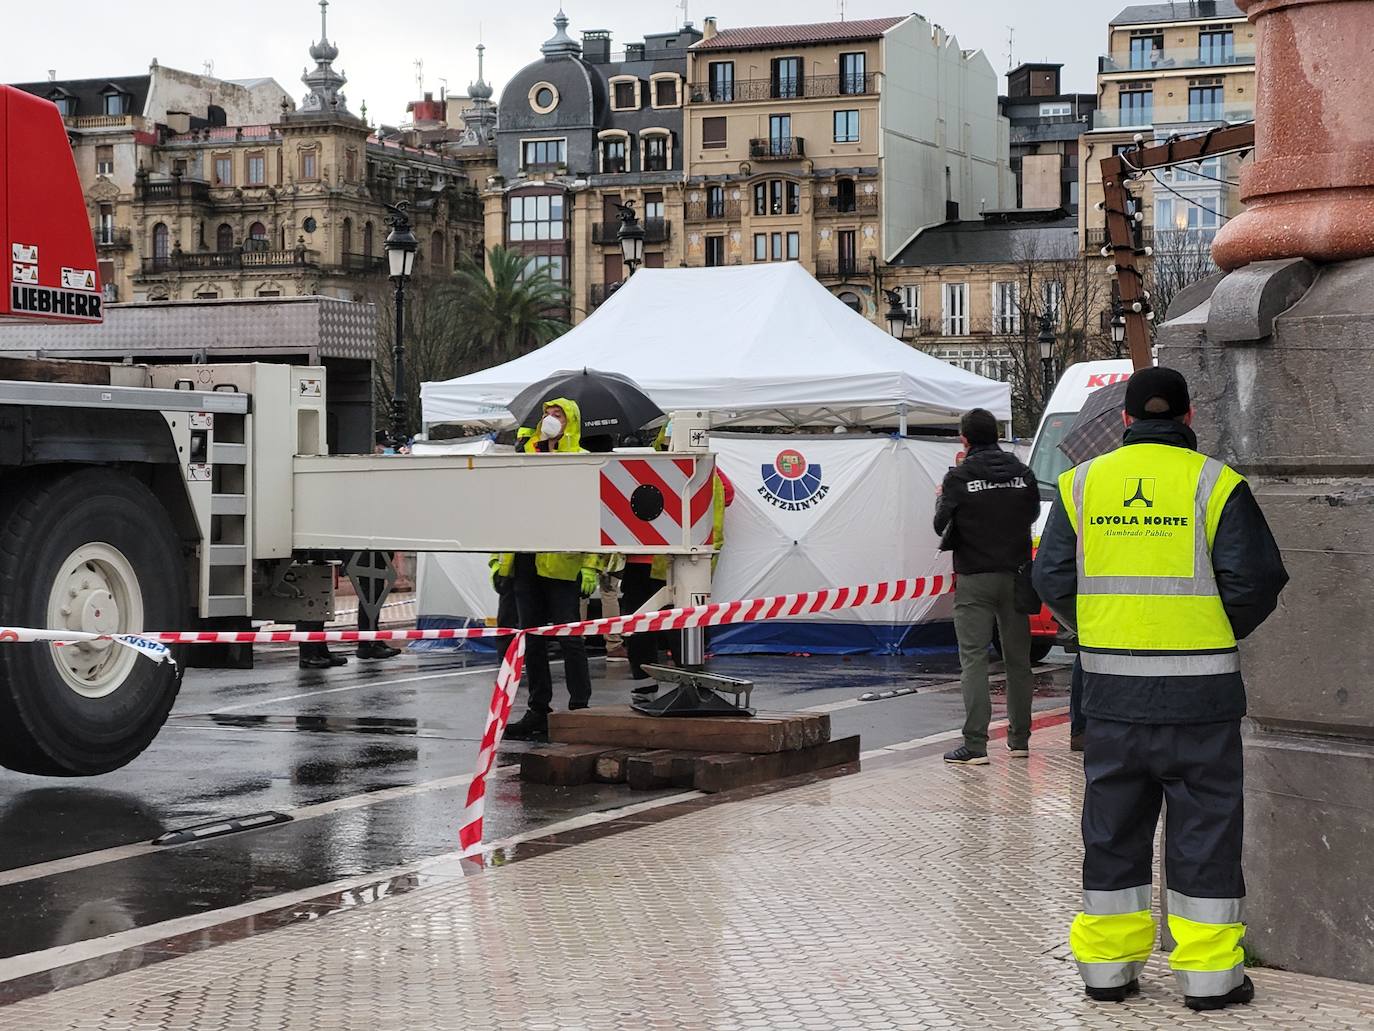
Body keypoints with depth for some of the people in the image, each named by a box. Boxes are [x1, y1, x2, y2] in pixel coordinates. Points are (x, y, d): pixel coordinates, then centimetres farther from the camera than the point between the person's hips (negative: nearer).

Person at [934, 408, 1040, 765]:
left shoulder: (959, 476, -9)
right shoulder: (1022, 472, 3)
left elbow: (942, 524, -4)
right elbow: (1033, 512, 15)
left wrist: (942, 497, 14)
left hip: (974, 578, -4)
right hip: (1015, 575, 4)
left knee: (974, 659, -4)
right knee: (1018, 658, 13)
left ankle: (975, 745, -11)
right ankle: (1019, 739, 19)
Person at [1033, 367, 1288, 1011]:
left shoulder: (1083, 483, 4)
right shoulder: (1214, 485, -5)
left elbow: (1053, 579, 2)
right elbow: (1257, 579, -8)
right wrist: (1223, 632, 9)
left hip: (1111, 688, 3)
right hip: (1199, 689, -3)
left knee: (1113, 822, 12)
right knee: (1204, 825, 4)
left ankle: (1107, 966, 16)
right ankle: (1207, 974, 7)